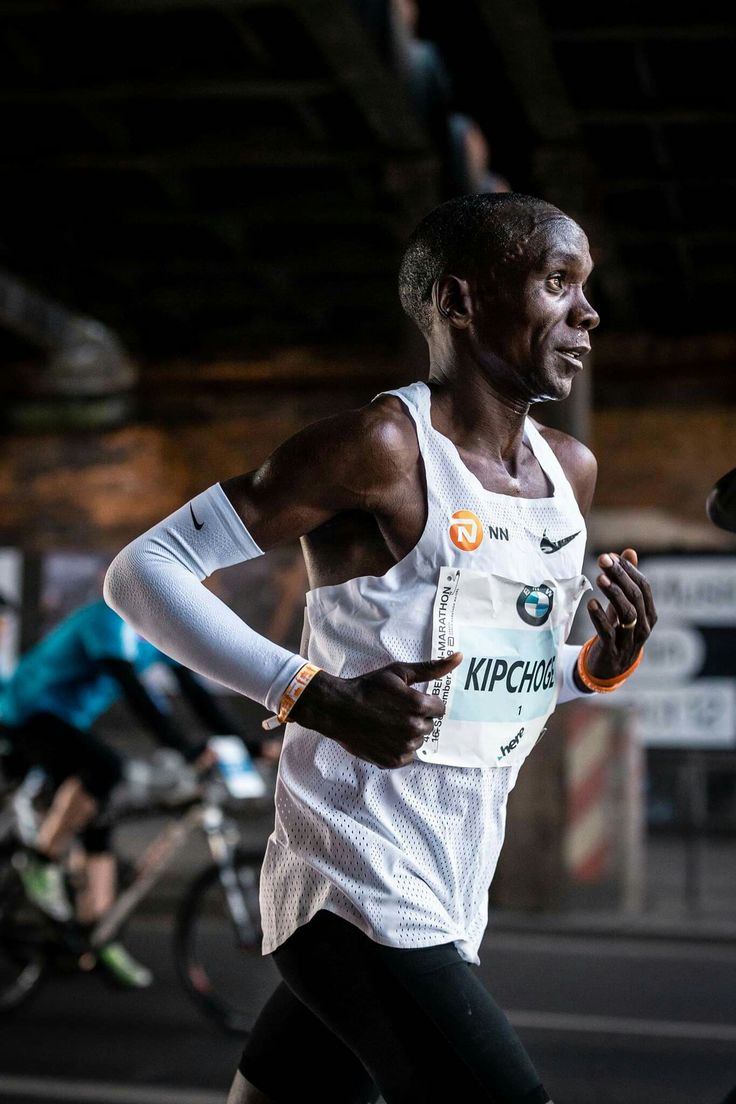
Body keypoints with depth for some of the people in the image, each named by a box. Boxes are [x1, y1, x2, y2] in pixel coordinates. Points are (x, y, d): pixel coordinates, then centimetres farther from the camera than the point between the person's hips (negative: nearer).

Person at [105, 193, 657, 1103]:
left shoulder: (571, 472, 11)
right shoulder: (383, 447, -13)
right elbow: (142, 570, -12)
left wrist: (604, 664, 3)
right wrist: (318, 697, -22)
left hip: (445, 907, 8)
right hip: (360, 901, -8)